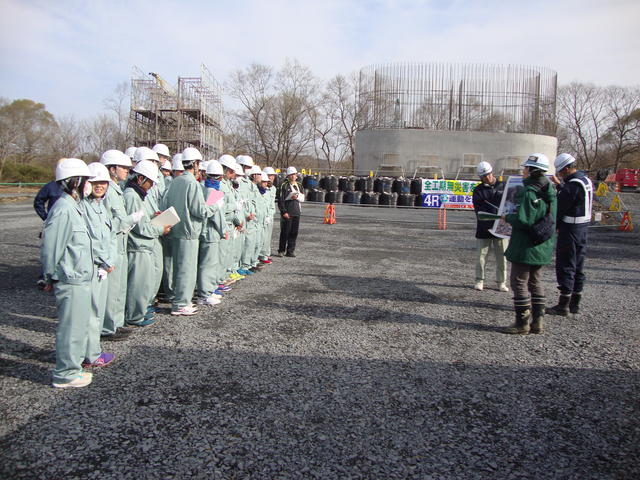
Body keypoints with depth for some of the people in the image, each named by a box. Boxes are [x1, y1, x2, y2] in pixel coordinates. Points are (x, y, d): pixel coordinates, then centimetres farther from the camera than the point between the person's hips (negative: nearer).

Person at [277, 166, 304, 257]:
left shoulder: (299, 186, 14)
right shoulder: (284, 185, -4)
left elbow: (303, 198, 14)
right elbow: (281, 199, -7)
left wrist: (297, 197, -8)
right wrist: (284, 212, -13)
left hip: (296, 212, 5)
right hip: (287, 213, -5)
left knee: (294, 232, 6)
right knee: (285, 232, -2)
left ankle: (290, 251, 15)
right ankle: (281, 251, 8)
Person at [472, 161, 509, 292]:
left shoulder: (503, 186, 8)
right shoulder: (478, 190, 3)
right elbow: (478, 209, -6)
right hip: (484, 229, -1)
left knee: (502, 257, 6)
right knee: (480, 256, 3)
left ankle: (501, 282, 16)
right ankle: (479, 281, 15)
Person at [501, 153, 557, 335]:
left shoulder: (529, 192, -19)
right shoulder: (550, 191, 9)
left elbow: (523, 220, -25)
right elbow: (551, 218, 17)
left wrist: (508, 218, -7)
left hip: (526, 246, -9)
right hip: (543, 246, 9)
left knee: (519, 282, 1)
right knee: (536, 281, 17)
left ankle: (522, 322, 6)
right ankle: (538, 321, 22)